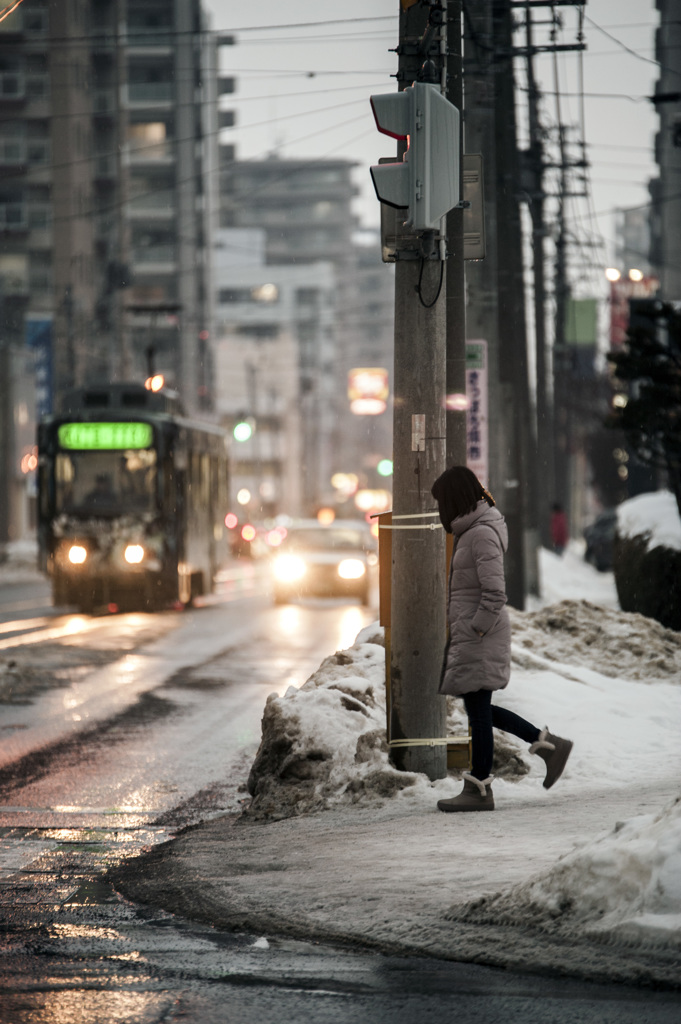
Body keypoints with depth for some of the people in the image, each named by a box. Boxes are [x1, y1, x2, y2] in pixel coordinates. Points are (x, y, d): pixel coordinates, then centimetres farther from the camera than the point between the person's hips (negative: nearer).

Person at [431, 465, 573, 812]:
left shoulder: (483, 534, -15)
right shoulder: (471, 532, 15)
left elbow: (494, 594, -22)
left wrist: (476, 629, -18)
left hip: (480, 637, -10)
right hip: (468, 633, 10)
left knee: (477, 710, -3)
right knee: (477, 709, 14)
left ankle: (479, 790, 3)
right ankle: (548, 744, 18)